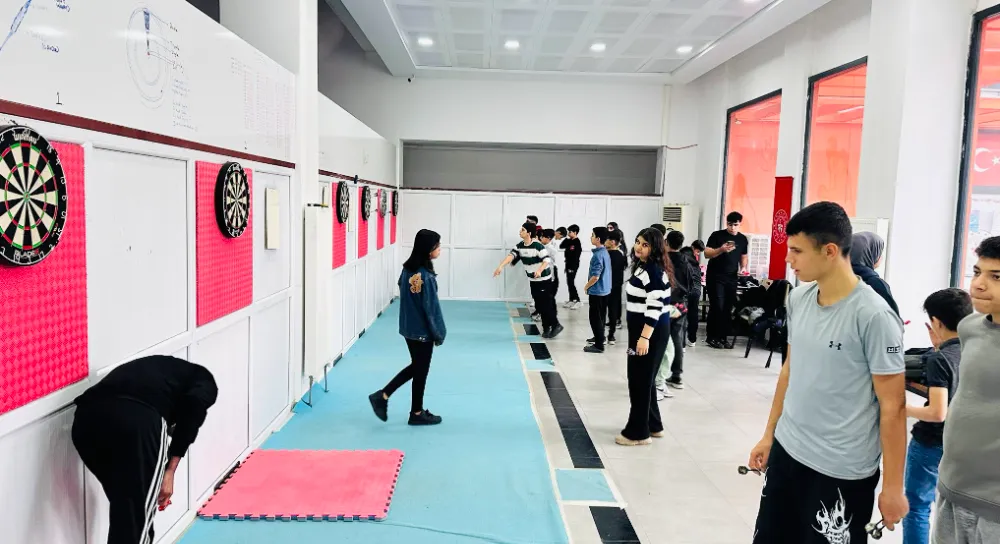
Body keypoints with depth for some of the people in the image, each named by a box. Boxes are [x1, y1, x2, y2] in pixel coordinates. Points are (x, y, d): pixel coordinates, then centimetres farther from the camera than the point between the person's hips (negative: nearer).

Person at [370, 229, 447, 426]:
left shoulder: (408, 269, 1)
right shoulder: (426, 276, -23)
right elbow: (432, 308, -20)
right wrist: (439, 333, -8)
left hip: (408, 328, 8)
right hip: (423, 331, -8)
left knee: (416, 367, 22)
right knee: (421, 371, 9)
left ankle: (382, 396, 21)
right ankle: (417, 414, 24)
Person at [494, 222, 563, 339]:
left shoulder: (538, 246, -22)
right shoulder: (520, 246, -1)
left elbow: (547, 260, -26)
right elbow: (511, 255, -9)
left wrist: (539, 270, -43)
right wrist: (501, 266, -24)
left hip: (544, 280, -7)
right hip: (533, 280, 7)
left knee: (545, 305, -7)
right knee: (539, 305, 10)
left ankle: (556, 325, 8)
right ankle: (546, 328, 20)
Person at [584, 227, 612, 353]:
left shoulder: (598, 255, -23)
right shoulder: (605, 252, 6)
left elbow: (595, 276, -26)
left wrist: (586, 287, -9)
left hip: (597, 291, -9)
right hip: (605, 289, 9)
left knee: (595, 318, -2)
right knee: (600, 316, 21)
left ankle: (599, 345, 1)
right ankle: (599, 337, 35)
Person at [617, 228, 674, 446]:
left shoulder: (653, 271, -18)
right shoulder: (643, 267, 13)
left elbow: (655, 307, -25)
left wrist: (645, 337, -28)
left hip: (650, 332, -10)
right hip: (643, 329, 10)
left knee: (639, 380, -3)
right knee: (644, 379, 17)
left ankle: (638, 433, 7)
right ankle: (653, 426, 28)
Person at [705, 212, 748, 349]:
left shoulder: (743, 239, 10)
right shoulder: (717, 235, -5)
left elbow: (743, 256, 20)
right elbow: (707, 254, -9)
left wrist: (743, 268, 1)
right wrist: (721, 249, -25)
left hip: (732, 278, 4)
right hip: (715, 277, -4)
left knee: (728, 308, 4)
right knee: (716, 307, -6)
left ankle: (724, 337, 12)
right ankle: (712, 338, 2)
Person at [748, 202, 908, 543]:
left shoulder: (873, 316, -18)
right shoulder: (798, 299, 1)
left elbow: (893, 406, -14)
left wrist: (893, 487, -11)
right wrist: (768, 434, 16)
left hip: (841, 471, -6)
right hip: (786, 450, 6)